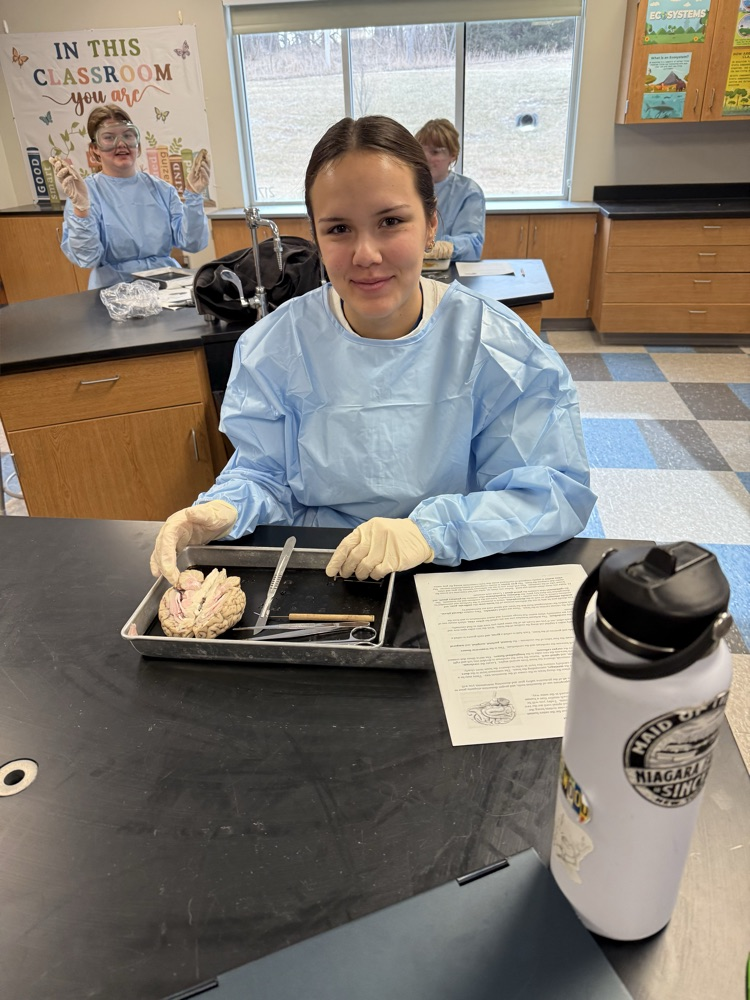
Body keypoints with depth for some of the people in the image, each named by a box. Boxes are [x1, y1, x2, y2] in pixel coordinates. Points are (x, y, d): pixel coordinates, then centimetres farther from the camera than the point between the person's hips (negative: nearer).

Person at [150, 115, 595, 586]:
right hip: (312, 581, 0)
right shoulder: (274, 346, -3)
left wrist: (434, 530, -26)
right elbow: (263, 474, 2)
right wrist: (225, 510, -21)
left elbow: (558, 489, -12)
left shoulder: (498, 345, -9)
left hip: (454, 582, 1)